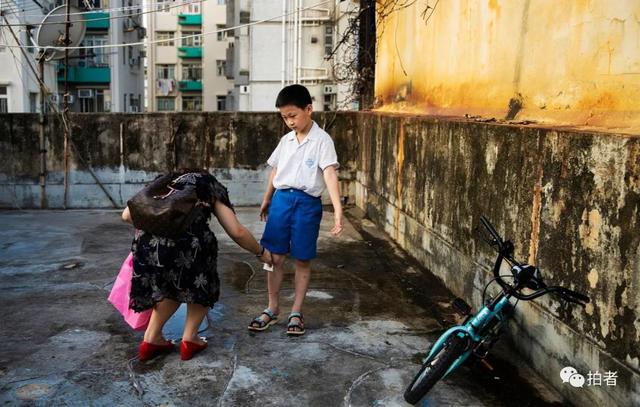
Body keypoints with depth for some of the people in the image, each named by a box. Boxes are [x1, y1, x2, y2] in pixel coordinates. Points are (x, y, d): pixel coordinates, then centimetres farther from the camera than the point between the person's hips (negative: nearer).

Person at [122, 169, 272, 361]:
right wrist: (261, 253, 33)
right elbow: (237, 232, 18)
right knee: (201, 284, 27)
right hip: (186, 240, -4)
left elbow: (127, 215, 22)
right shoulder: (210, 186, 26)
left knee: (169, 287, 31)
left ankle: (151, 339, 28)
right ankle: (189, 339, 23)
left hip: (148, 241, 4)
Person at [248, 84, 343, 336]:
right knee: (275, 257, 6)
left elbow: (330, 173, -18)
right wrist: (266, 201, 27)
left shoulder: (322, 140, -8)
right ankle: (272, 309, 21)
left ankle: (296, 313, 19)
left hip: (307, 203, -4)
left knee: (302, 260, 6)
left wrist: (338, 210, -28)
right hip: (281, 199, 5)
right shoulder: (285, 140, 10)